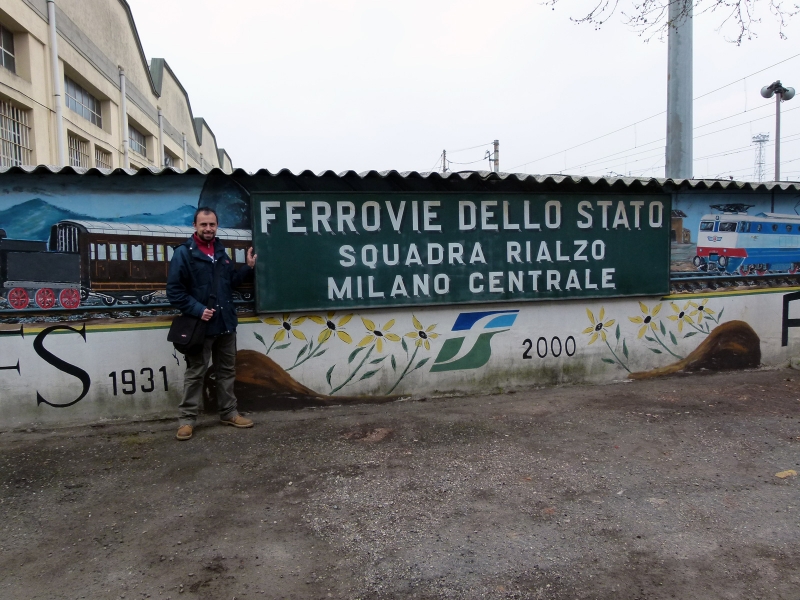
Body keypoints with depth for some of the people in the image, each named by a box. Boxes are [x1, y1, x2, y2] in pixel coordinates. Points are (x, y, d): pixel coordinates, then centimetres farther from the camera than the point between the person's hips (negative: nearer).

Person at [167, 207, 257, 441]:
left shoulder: (221, 252, 12)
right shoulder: (183, 253, -9)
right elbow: (174, 290, -13)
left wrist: (248, 267, 5)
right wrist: (197, 310, -21)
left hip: (225, 323, 6)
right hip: (200, 324, -6)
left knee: (227, 370, 14)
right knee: (195, 373, 2)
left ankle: (229, 413, 26)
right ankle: (186, 419, 12)